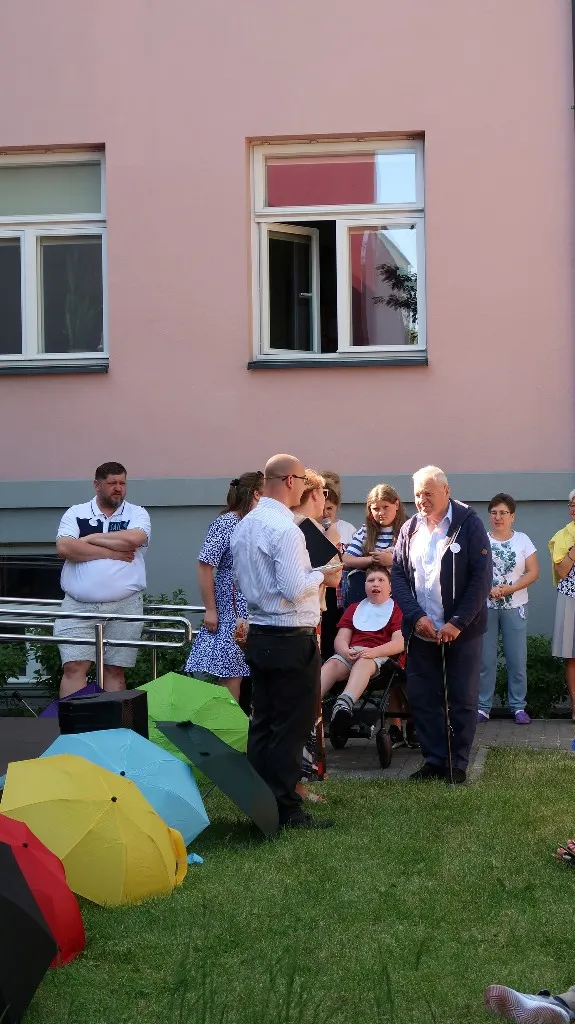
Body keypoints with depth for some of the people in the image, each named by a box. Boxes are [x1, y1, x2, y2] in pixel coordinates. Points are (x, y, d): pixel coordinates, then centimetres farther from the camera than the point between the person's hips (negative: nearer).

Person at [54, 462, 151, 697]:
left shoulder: (137, 514, 8)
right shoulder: (76, 513, 9)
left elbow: (134, 538, -14)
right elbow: (64, 548, -8)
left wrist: (91, 538, -5)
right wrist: (112, 552, -9)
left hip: (124, 606, 0)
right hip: (78, 606, 0)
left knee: (115, 670, 4)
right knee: (74, 667, -6)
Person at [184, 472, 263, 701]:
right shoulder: (225, 523, -9)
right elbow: (205, 566, -12)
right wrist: (210, 610, -15)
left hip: (256, 612, 7)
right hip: (233, 612, -7)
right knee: (231, 673, -3)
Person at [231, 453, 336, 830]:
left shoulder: (245, 525, 9)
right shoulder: (285, 529, -19)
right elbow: (294, 590, -24)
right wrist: (319, 575, -4)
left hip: (259, 636, 9)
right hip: (292, 640, -9)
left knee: (263, 721, 14)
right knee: (292, 726, -2)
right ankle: (286, 809, 3)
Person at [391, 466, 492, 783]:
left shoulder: (468, 524, -7)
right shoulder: (409, 528, 6)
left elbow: (482, 577, -10)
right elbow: (397, 575, 5)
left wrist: (458, 623, -14)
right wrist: (416, 617, -9)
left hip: (461, 630, -4)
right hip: (421, 631, 4)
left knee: (462, 700, 3)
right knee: (421, 698, 6)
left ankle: (457, 763, 15)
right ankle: (434, 760, 18)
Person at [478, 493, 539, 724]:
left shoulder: (523, 540, 3)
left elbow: (533, 572, -1)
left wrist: (510, 588, -14)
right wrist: (489, 589, -19)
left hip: (514, 606, 0)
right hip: (485, 606, 0)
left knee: (517, 658, 2)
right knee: (485, 658, 2)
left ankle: (518, 706, 10)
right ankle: (483, 706, 9)